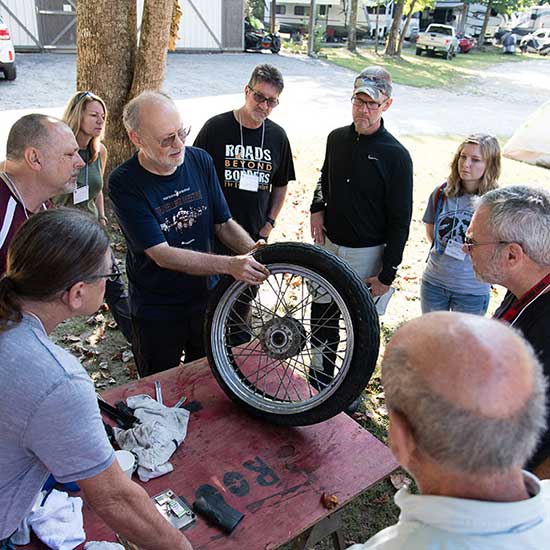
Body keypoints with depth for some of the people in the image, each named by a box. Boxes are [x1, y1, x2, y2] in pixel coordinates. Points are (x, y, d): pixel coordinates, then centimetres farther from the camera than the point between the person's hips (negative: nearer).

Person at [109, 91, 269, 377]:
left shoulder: (200, 160, -7)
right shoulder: (124, 183, -20)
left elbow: (223, 224, 0)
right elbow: (162, 254, -25)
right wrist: (229, 264, -35)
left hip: (206, 297, 4)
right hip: (156, 311, -3)